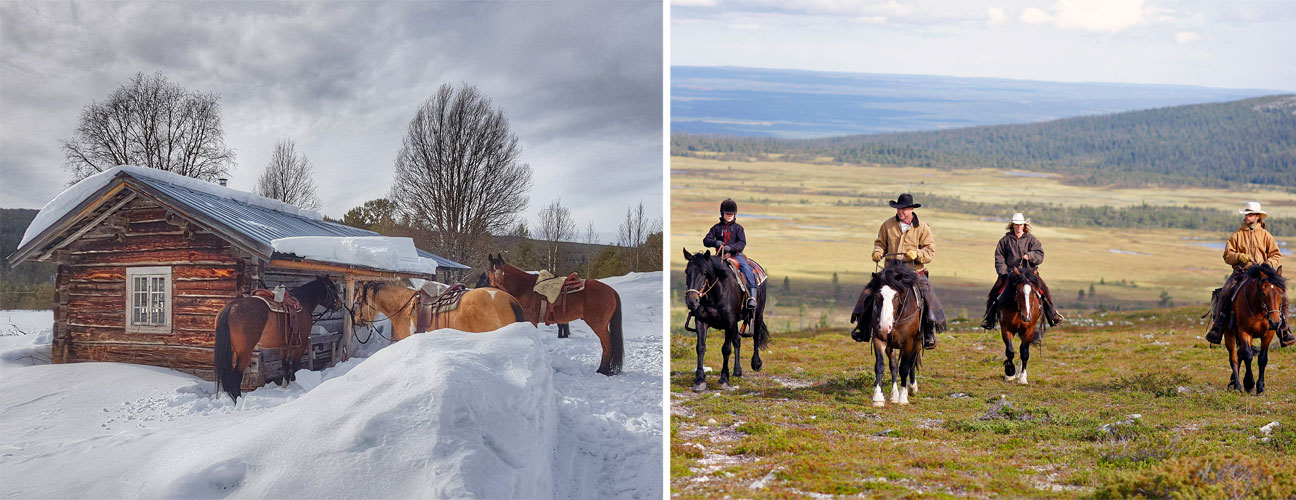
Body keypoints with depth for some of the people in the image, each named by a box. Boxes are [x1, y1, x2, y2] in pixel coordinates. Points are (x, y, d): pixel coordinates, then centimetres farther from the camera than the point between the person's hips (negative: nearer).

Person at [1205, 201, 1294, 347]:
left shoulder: (1265, 235, 12)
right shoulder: (1237, 234, 11)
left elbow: (1276, 256, 9)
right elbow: (1227, 255, 6)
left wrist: (1268, 264, -12)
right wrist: (1240, 257, -13)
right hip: (1240, 272, -1)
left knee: (1282, 297, -18)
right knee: (1225, 293, -27)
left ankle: (1284, 331, -5)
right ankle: (1217, 328, -22)